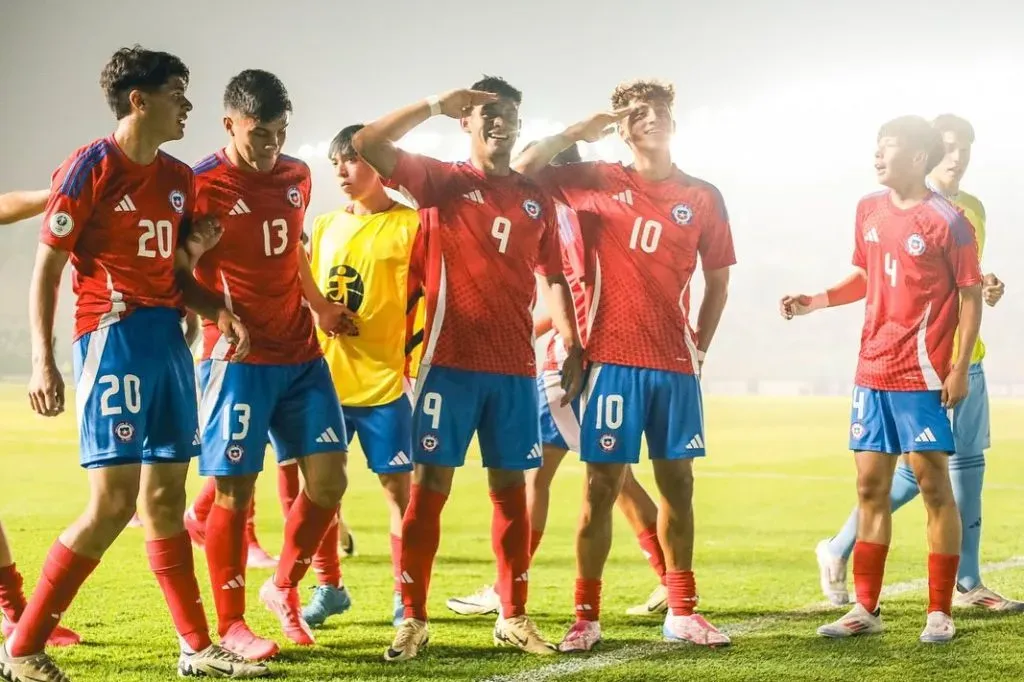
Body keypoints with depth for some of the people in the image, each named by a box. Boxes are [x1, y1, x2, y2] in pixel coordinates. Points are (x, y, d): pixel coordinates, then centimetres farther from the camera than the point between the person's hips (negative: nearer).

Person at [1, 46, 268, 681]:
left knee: (166, 499, 12)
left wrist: (218, 310, 3)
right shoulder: (91, 167, -8)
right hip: (113, 335, -7)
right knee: (113, 502, -13)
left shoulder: (180, 178, 13)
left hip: (169, 338, 7)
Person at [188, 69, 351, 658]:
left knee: (328, 480, 2)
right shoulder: (203, 186, -11)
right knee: (236, 492, -3)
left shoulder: (297, 177, 9)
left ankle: (284, 588, 23)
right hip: (240, 361, -6)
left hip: (303, 357, 6)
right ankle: (231, 625, 8)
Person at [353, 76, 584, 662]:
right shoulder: (440, 180, 3)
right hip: (450, 361, -3)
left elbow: (552, 278, 16)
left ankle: (514, 616, 14)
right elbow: (366, 145, -9)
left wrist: (572, 346, 5)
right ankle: (414, 619, 0)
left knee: (511, 487, 7)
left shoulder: (537, 200, 14)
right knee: (430, 485, -5)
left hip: (515, 366, 3)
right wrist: (437, 104, -13)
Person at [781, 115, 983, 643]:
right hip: (872, 373, 6)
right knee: (870, 487, 8)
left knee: (932, 483, -2)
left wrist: (960, 367, -13)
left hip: (923, 375, -6)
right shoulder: (869, 210, 9)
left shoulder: (946, 220, -9)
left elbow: (971, 295, -7)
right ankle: (865, 609, 15)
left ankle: (940, 612, 6)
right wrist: (815, 302, 8)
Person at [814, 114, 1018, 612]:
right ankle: (837, 551, 9)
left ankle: (967, 583, 12)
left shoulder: (973, 209, 15)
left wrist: (987, 289, 4)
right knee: (916, 469, -8)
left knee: (969, 461, 6)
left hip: (967, 356, 7)